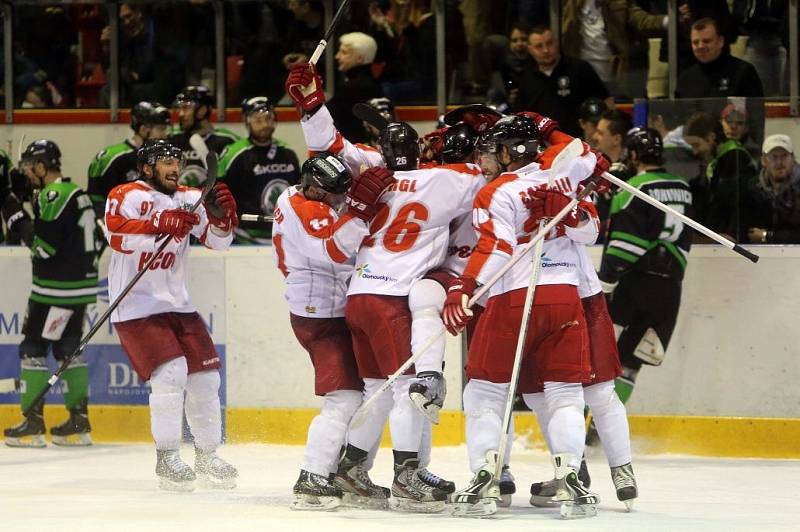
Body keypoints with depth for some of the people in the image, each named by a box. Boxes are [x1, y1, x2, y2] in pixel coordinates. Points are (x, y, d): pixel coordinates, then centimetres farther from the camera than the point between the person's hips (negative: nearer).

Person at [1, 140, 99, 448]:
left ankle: (32, 425, -6)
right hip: (79, 285, 10)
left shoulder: (54, 196, -15)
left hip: (57, 289, -10)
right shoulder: (75, 192, 16)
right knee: (67, 349, 13)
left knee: (33, 348, -5)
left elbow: (44, 245, -20)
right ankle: (79, 424, 14)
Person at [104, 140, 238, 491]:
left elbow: (218, 240, 5)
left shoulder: (189, 200, 8)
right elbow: (118, 234, -26)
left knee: (205, 376, 6)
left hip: (177, 304, 7)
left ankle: (207, 457, 22)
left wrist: (220, 214, -15)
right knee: (170, 372, -20)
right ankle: (167, 459, -10)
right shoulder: (126, 196, -9)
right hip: (136, 306, -6)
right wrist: (162, 225, -37)